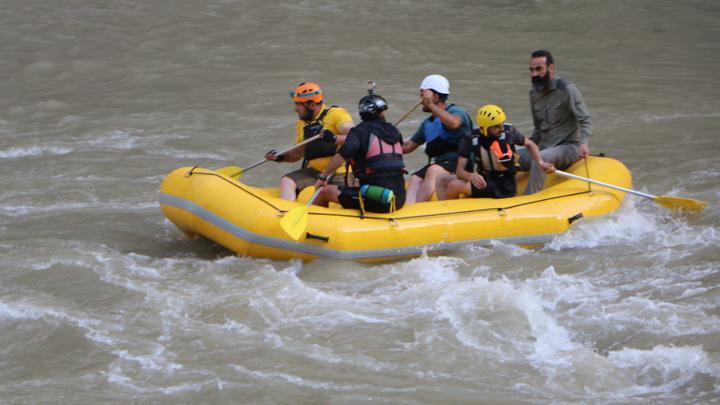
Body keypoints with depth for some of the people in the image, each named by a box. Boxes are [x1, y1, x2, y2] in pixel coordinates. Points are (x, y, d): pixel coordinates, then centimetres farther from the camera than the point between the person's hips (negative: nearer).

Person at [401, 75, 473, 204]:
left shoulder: (456, 111, 0)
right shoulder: (427, 124, 23)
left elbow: (453, 123, -25)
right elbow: (408, 146, 28)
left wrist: (431, 105, -24)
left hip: (456, 163, -6)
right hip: (435, 164, 6)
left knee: (434, 171, -35)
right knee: (415, 179, -22)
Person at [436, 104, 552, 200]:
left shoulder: (509, 132, -11)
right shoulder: (471, 140, -7)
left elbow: (530, 145, 9)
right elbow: (459, 171, -12)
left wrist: (540, 162, -10)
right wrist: (471, 176, -36)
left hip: (503, 188, -5)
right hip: (484, 181, 5)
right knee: (442, 180, 0)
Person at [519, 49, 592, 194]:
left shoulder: (566, 89, -11)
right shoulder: (534, 93, 11)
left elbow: (585, 121, -15)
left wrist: (583, 143, -31)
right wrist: (528, 146, 12)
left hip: (568, 148, -7)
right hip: (544, 148, 7)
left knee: (542, 157, -37)